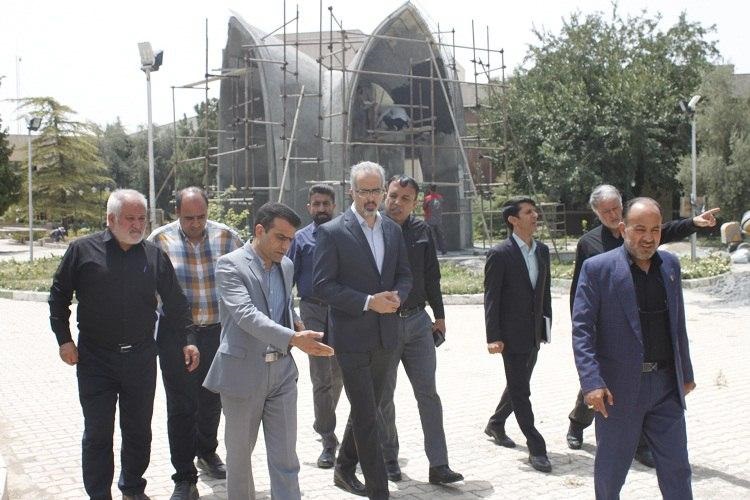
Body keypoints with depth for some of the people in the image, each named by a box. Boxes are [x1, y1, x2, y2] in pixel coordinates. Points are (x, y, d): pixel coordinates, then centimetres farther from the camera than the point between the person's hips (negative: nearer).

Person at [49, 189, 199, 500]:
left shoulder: (155, 256, 3)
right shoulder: (83, 250, -3)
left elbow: (175, 302, 7)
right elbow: (59, 296, 4)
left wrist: (187, 340, -1)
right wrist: (64, 339, -2)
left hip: (141, 357, 2)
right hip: (95, 359, -2)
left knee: (139, 429, 13)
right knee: (97, 433, 5)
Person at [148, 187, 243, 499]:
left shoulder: (227, 237, -3)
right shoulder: (159, 241, -7)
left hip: (218, 332, 2)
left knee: (212, 400, 18)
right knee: (181, 406, 3)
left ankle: (206, 452, 44)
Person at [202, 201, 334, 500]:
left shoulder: (286, 266, 8)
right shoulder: (230, 265, -13)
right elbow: (246, 315, -27)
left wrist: (297, 323, 3)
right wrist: (293, 338, -39)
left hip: (282, 370, 5)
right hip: (243, 372, -5)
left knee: (285, 456, 4)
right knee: (239, 452, 13)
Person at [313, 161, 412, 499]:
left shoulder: (393, 230, 9)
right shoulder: (332, 232, -9)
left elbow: (405, 276, 13)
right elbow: (322, 285, -13)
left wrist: (396, 296, -9)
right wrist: (368, 302, -19)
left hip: (385, 336, 6)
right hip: (352, 337, -6)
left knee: (365, 411, 19)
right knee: (367, 417, -3)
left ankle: (344, 469, 38)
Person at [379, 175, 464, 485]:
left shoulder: (421, 231, 5)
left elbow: (431, 276, 12)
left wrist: (439, 315, 12)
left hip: (417, 321, 3)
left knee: (428, 393, 3)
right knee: (383, 397, 9)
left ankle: (438, 465, 8)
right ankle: (389, 460, 25)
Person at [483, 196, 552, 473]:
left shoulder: (542, 250, 8)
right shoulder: (499, 254, -12)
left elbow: (545, 291, 14)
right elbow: (491, 298, -12)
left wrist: (547, 324, 11)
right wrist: (493, 337, -16)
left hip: (534, 334, 7)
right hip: (512, 334, -7)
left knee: (519, 386, 19)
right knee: (520, 391, -2)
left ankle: (495, 424, 40)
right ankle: (536, 448, 4)